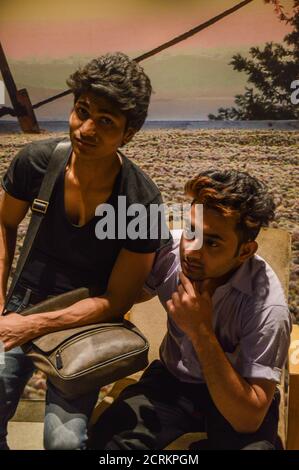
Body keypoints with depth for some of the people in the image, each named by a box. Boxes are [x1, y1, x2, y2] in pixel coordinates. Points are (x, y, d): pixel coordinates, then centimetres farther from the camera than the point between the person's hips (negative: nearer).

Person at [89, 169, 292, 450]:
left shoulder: (267, 307, -28)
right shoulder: (169, 253, -18)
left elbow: (249, 419, -26)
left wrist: (202, 332, -35)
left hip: (233, 393, -2)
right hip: (173, 377, 3)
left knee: (255, 444, -32)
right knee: (106, 437, -21)